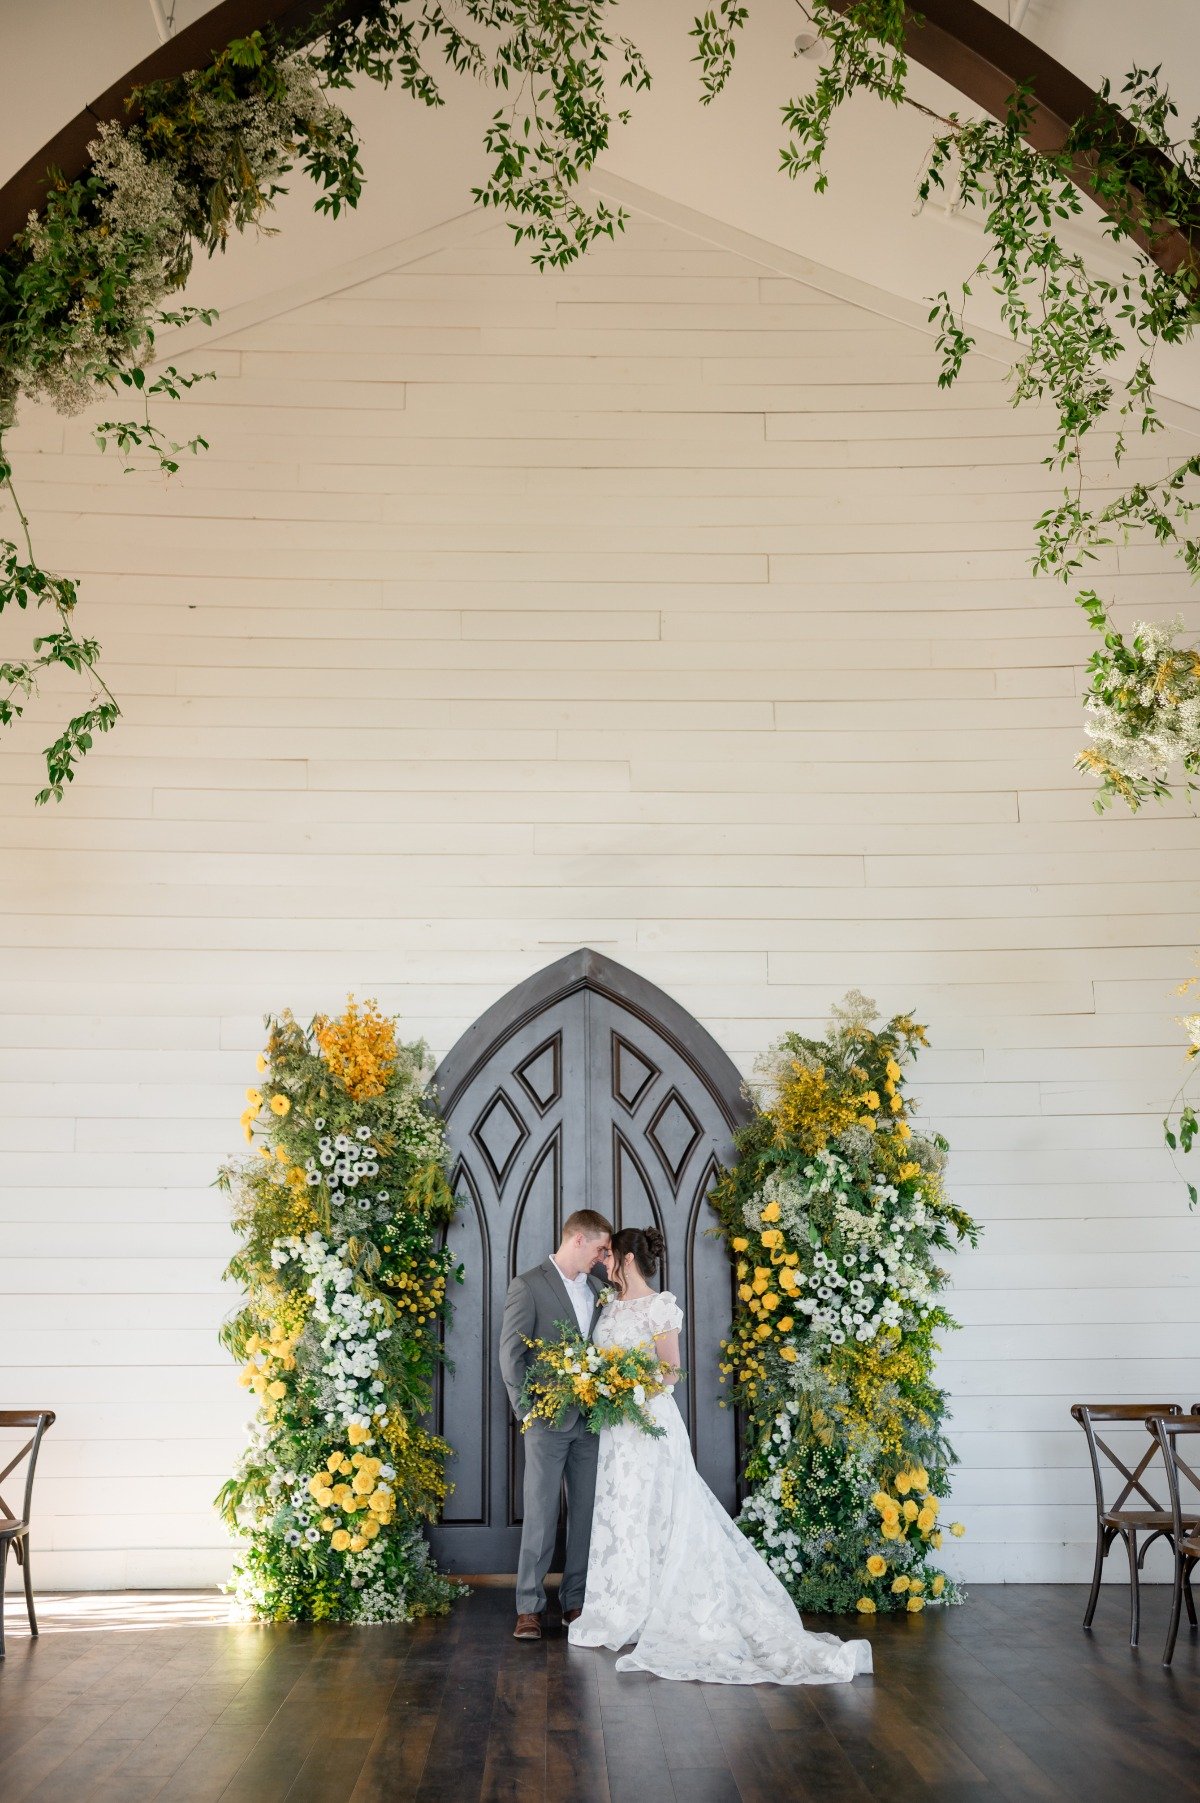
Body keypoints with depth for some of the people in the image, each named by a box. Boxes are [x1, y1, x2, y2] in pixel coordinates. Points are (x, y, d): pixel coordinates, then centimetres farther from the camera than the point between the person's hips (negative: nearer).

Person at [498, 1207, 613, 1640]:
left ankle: (575, 1601, 18)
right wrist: (527, 1408, -11)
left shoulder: (596, 1285, 13)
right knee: (540, 1514, -1)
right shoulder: (528, 1286, -6)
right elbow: (510, 1354, -8)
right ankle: (529, 1607, 7)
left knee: (586, 1513, 8)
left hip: (590, 1419, 6)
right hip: (549, 1420, -6)